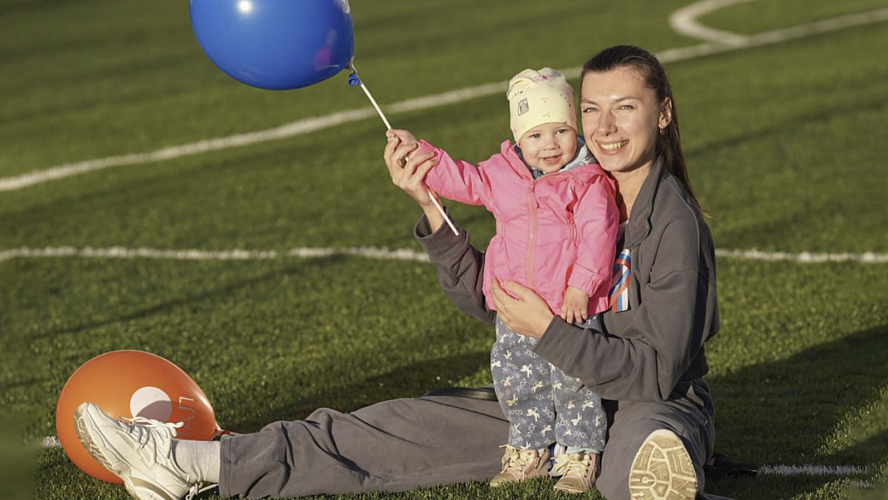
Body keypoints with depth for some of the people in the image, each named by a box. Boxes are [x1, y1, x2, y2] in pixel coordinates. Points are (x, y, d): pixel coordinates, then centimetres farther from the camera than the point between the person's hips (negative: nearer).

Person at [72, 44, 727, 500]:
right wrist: (430, 207, -7)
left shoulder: (674, 227, -16)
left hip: (657, 407, -5)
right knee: (408, 426, -2)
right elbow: (483, 296, 6)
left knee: (649, 439, -42)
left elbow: (657, 372, -20)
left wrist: (548, 332, -23)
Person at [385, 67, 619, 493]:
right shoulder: (501, 175, 5)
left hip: (571, 309, -5)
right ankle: (530, 450, 27)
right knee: (515, 380, 11)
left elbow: (597, 235, -15)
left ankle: (579, 454, 13)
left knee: (573, 383, -1)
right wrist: (418, 151, 11)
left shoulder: (588, 183, -10)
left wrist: (581, 286, -22)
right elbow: (460, 179, 17)